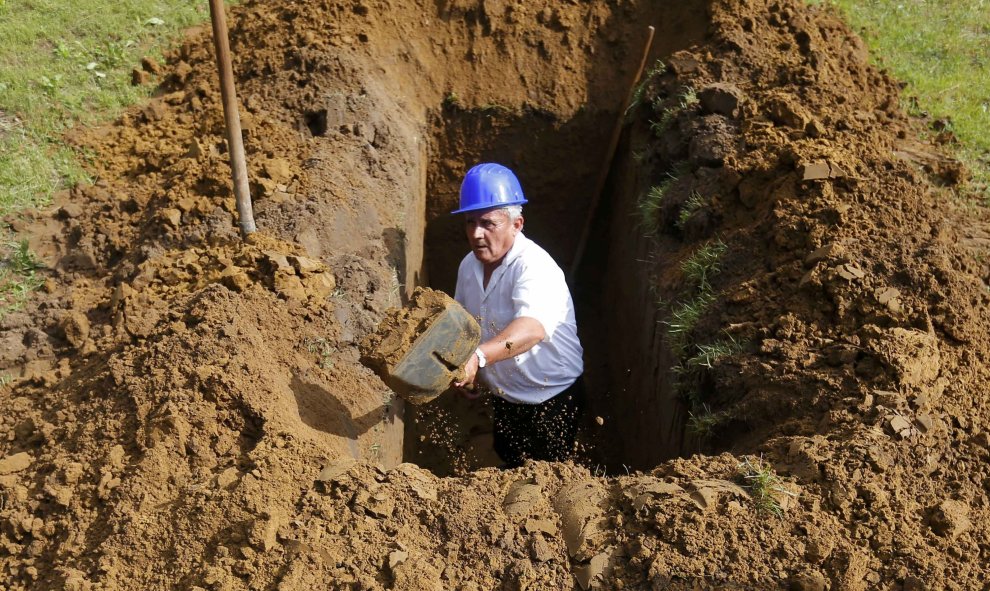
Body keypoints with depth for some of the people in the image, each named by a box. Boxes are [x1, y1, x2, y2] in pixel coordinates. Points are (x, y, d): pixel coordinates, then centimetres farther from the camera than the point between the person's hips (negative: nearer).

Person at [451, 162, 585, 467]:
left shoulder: (536, 267, -30)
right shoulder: (469, 265, -5)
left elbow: (532, 328, -50)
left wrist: (479, 356, -66)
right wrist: (464, 373, -1)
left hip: (553, 400, -7)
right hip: (504, 398, 7)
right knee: (511, 469, 25)